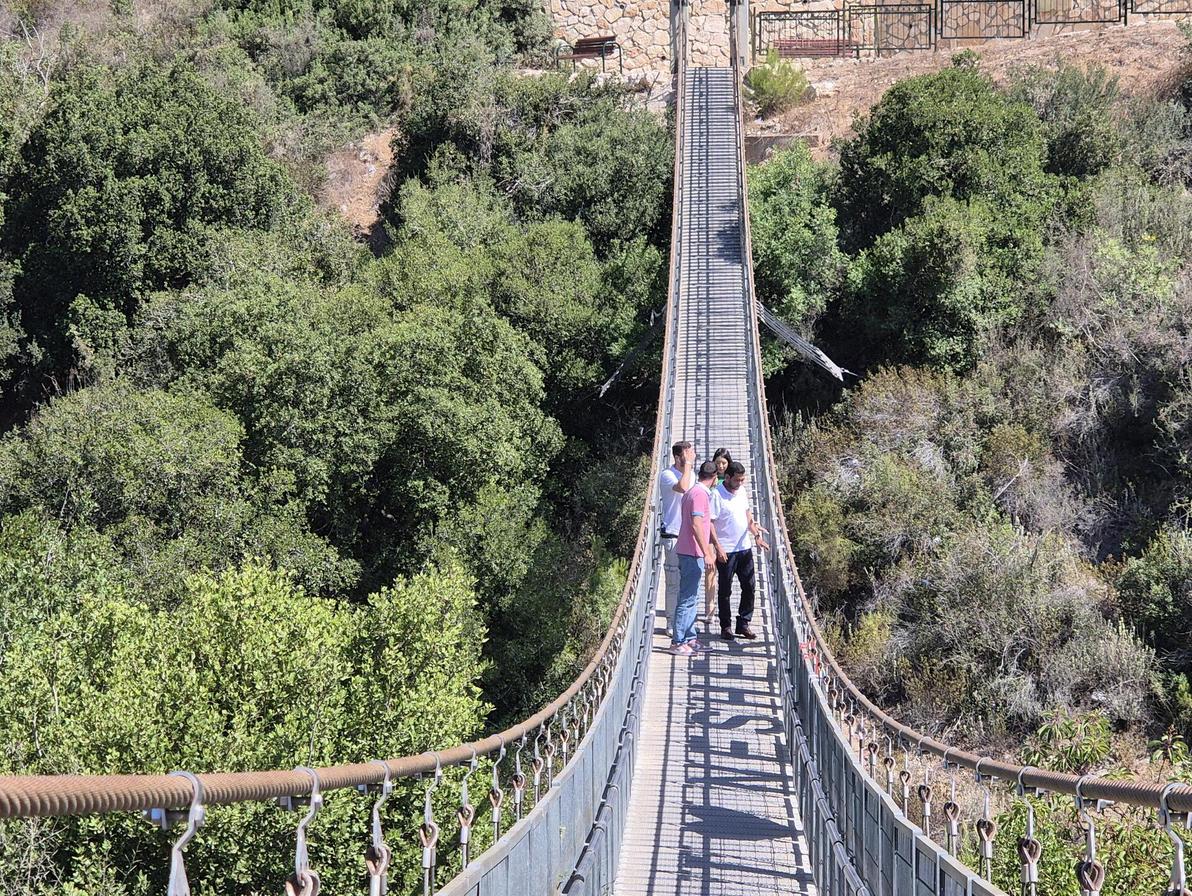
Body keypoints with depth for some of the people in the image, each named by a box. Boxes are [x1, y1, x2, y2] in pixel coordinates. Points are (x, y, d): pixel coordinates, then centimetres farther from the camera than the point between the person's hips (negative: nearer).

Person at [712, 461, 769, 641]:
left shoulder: (742, 491, 8)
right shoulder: (717, 495, -13)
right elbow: (710, 523, -14)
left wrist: (756, 535, 7)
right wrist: (718, 548, -19)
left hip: (745, 547, 7)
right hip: (726, 550, -7)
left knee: (749, 586, 7)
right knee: (725, 590, 3)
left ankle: (743, 624, 16)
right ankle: (726, 627, 11)